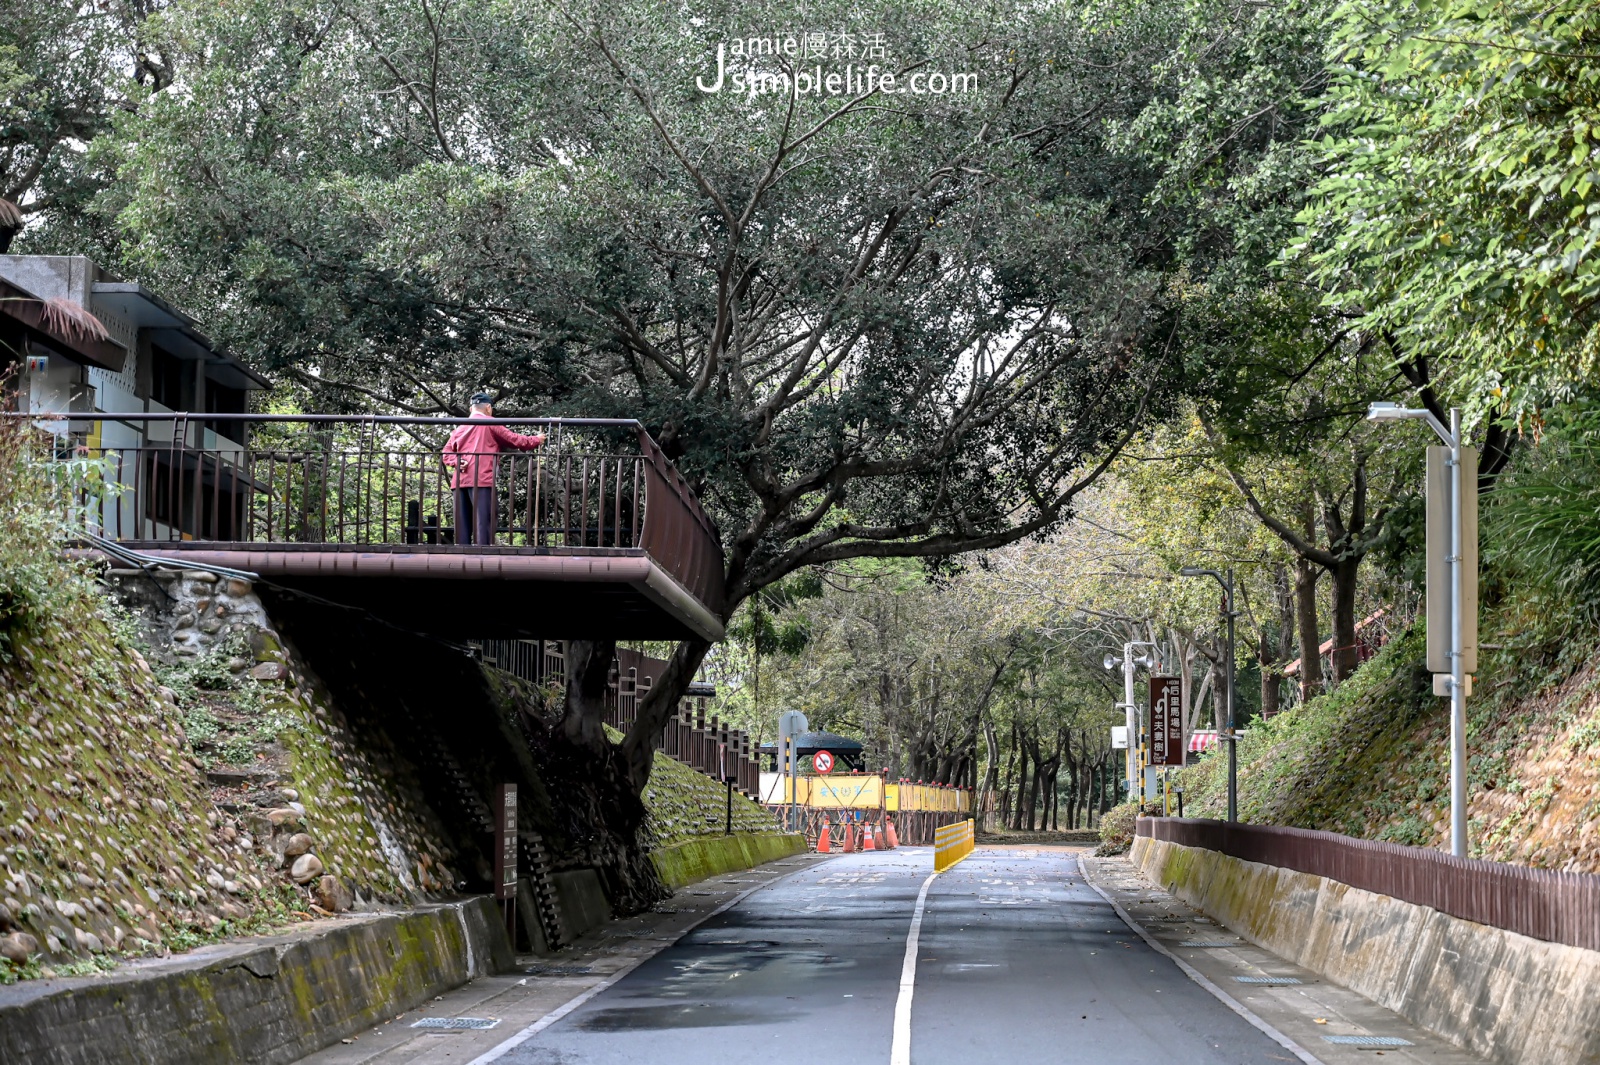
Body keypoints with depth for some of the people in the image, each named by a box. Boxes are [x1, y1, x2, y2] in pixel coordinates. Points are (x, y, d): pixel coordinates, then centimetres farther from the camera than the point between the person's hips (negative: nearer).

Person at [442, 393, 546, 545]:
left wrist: (456, 462, -4)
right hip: (481, 480, -6)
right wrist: (536, 440, 18)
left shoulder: (460, 427, 20)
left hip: (460, 481, 6)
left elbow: (447, 453, 10)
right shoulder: (489, 424, 3)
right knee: (483, 522, -9)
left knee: (463, 525, 4)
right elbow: (513, 440, 5)